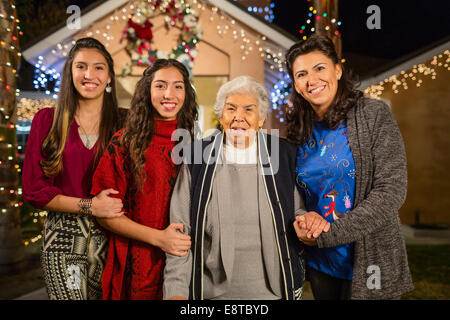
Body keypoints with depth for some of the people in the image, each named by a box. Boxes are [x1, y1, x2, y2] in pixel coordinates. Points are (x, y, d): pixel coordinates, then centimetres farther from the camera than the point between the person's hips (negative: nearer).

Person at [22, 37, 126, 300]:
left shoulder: (123, 123, 4)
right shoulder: (47, 121, 4)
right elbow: (34, 189, -1)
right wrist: (89, 206, -12)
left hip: (109, 238, 1)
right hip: (63, 237, 0)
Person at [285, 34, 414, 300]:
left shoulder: (375, 115, -9)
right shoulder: (301, 131, 4)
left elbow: (391, 191, -17)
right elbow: (300, 194, 8)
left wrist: (329, 234, -22)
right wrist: (305, 221, -16)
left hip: (368, 264, -4)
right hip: (319, 264, 4)